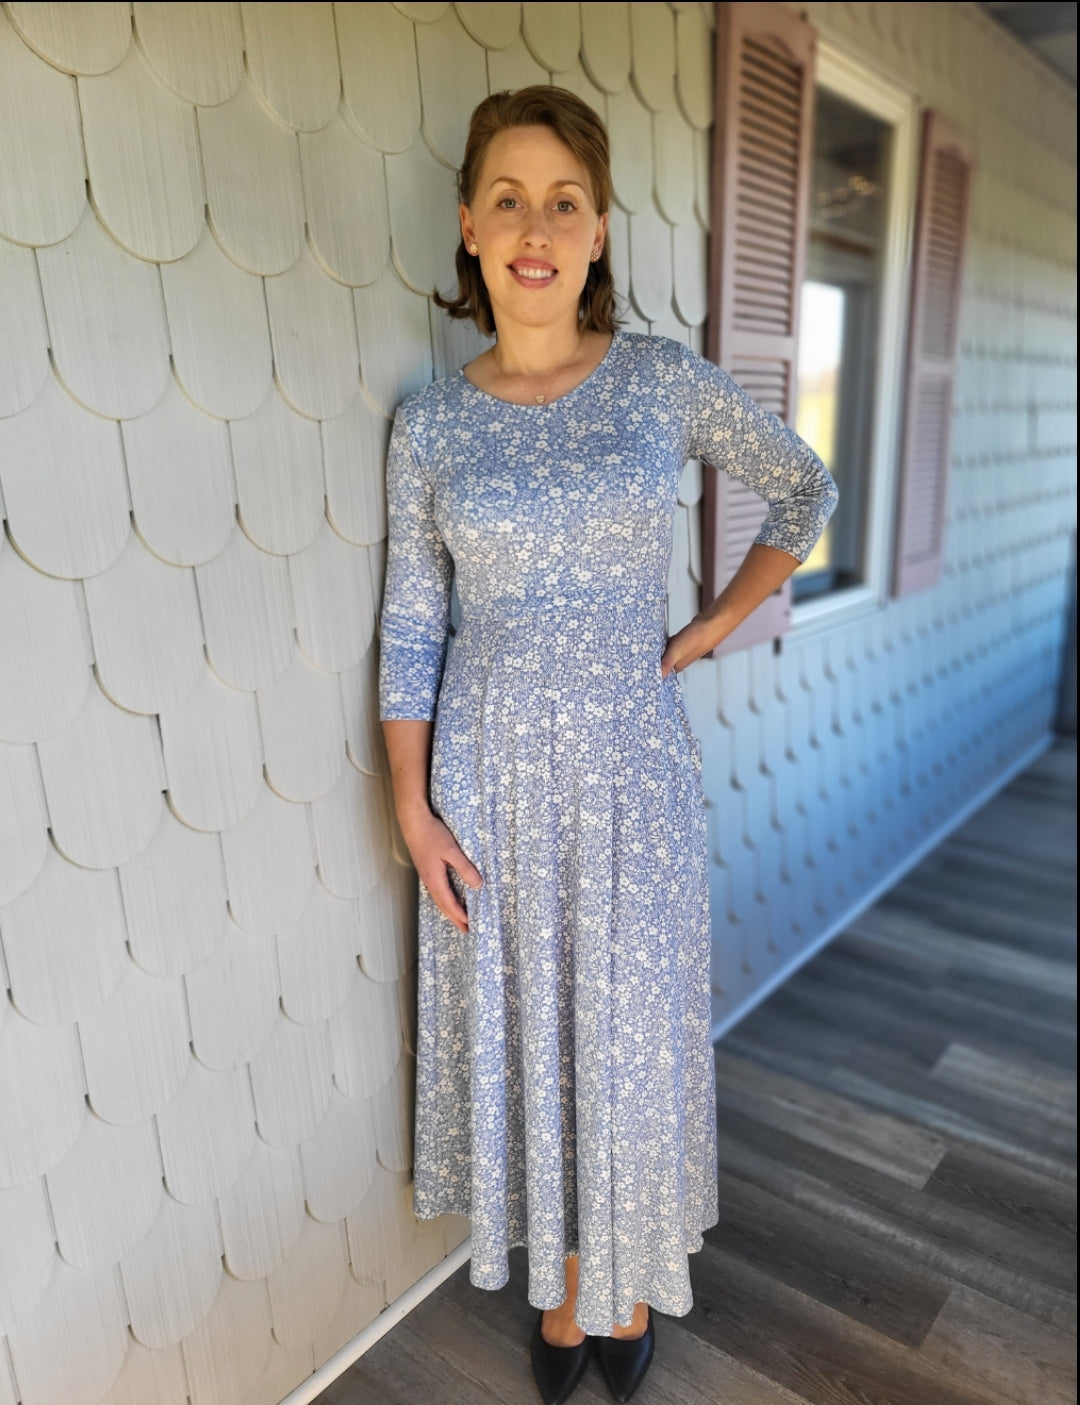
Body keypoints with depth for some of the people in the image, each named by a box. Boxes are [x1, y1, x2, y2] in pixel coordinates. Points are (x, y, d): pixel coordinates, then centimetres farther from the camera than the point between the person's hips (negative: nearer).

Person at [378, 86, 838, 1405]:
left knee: (630, 1030, 11)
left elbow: (804, 492, 11)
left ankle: (627, 1284, 41)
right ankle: (557, 1285, 42)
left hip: (630, 764, -1)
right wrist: (414, 808, -3)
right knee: (518, 1033, 14)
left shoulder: (667, 383, -3)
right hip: (491, 775, 1)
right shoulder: (430, 421, 0)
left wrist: (712, 628, 4)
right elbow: (411, 625, 2)